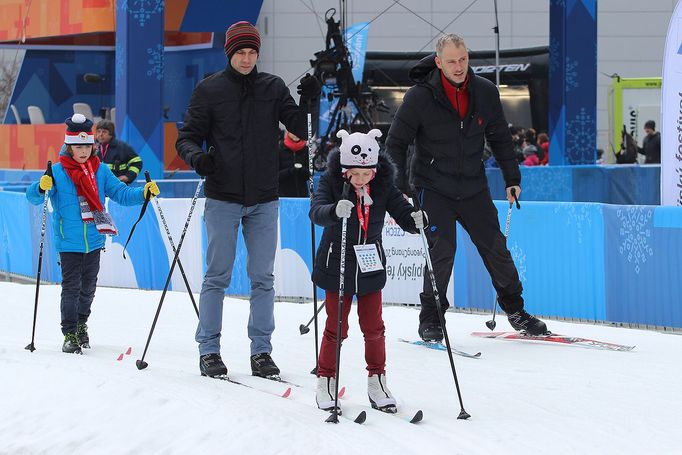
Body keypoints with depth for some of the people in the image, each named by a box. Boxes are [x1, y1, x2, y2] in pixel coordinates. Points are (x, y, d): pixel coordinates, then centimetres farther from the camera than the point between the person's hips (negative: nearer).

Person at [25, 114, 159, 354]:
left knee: (88, 288, 16)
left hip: (94, 241, 4)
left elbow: (120, 193, 2)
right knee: (71, 287, -3)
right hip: (69, 242, -4)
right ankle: (70, 334, 7)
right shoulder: (58, 172, -10)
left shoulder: (100, 171, 2)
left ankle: (81, 323, 37)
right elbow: (33, 197, -14)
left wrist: (144, 193, -13)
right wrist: (41, 187, -37)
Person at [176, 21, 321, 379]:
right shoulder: (209, 90, 0)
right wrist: (196, 156, -20)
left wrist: (309, 102, -16)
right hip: (222, 199, -2)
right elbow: (187, 136, 1)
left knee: (263, 278, 6)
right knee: (217, 277, 1)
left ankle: (261, 350, 12)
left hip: (264, 200, 2)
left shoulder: (273, 88, 5)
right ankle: (209, 350, 8)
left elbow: (300, 129, 2)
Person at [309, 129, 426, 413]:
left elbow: (401, 211, -7)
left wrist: (415, 221, -31)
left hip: (370, 267, 2)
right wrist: (335, 210, -52)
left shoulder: (383, 185, -6)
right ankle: (325, 381, 20)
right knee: (336, 327, 4)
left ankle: (377, 381, 22)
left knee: (373, 327, 8)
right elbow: (316, 211, -30)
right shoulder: (331, 182, -15)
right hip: (337, 265, -2)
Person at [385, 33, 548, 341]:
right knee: (442, 252, -11)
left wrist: (512, 179, 9)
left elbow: (500, 138, 10)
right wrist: (398, 189, -14)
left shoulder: (485, 93, -3)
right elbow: (395, 143, -8)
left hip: (474, 188, 4)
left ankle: (515, 310, 23)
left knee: (496, 248, 6)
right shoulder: (420, 97, -14)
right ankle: (430, 320, 4)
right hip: (433, 190, -4)